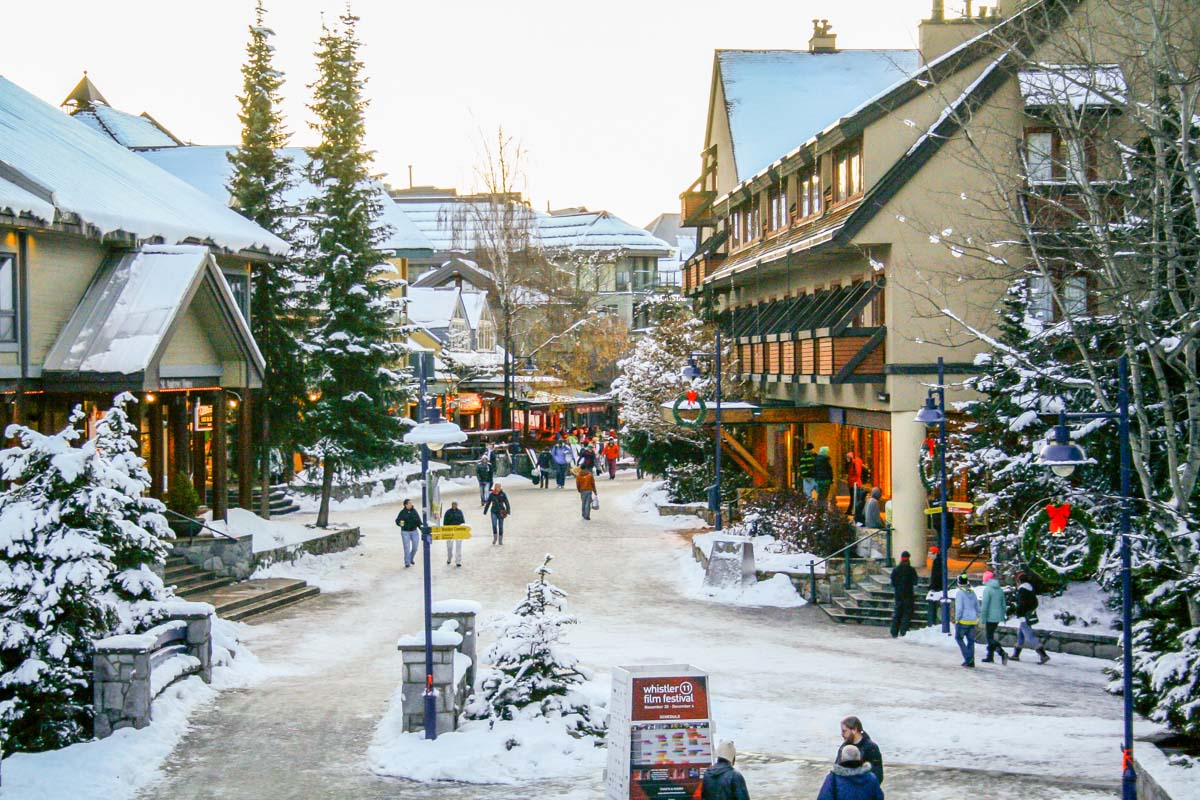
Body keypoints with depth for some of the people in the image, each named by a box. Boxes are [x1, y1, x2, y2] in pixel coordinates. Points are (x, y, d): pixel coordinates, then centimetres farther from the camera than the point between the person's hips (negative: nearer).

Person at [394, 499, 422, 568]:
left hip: (414, 531, 3)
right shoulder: (402, 512, -8)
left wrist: (421, 528, -1)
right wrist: (400, 523, -27)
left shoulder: (414, 511, 1)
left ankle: (411, 559, 31)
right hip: (405, 532, -3)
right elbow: (397, 520, -5)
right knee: (407, 547, -6)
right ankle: (407, 563, 0)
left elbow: (418, 521, 6)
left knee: (415, 547, 5)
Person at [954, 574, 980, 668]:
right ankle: (971, 662, 11)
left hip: (963, 621, -6)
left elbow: (959, 608, -18)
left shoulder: (960, 593, -12)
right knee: (971, 641, 11)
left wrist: (957, 619, -10)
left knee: (959, 638, 11)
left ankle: (968, 657, -1)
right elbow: (978, 608, 14)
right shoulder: (973, 593, 9)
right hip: (973, 621, 6)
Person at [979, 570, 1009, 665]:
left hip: (990, 617, -8)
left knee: (990, 638, -4)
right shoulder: (1000, 589, 10)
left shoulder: (987, 589, -13)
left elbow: (985, 606, -16)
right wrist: (1003, 617, 23)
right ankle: (990, 657, 23)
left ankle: (1002, 653, -21)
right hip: (998, 617, 8)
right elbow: (1003, 604, 16)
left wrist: (982, 620, -12)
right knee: (991, 636, 19)